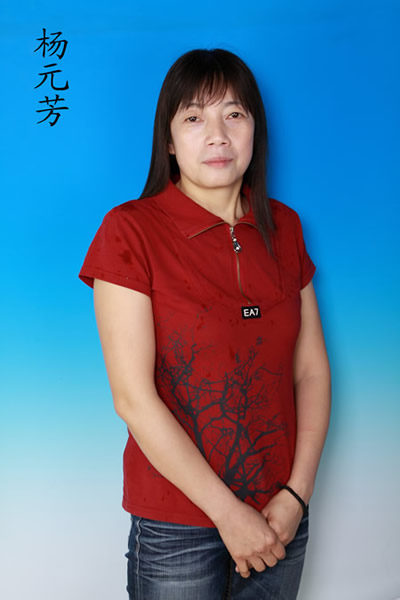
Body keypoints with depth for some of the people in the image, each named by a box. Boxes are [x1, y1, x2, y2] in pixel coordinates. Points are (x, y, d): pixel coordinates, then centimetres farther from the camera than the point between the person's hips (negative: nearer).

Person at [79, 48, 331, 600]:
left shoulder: (284, 228, 2)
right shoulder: (130, 230, -12)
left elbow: (312, 370, 2)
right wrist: (228, 512, -14)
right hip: (177, 528, -4)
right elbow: (133, 397, -16)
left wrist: (296, 495, -7)